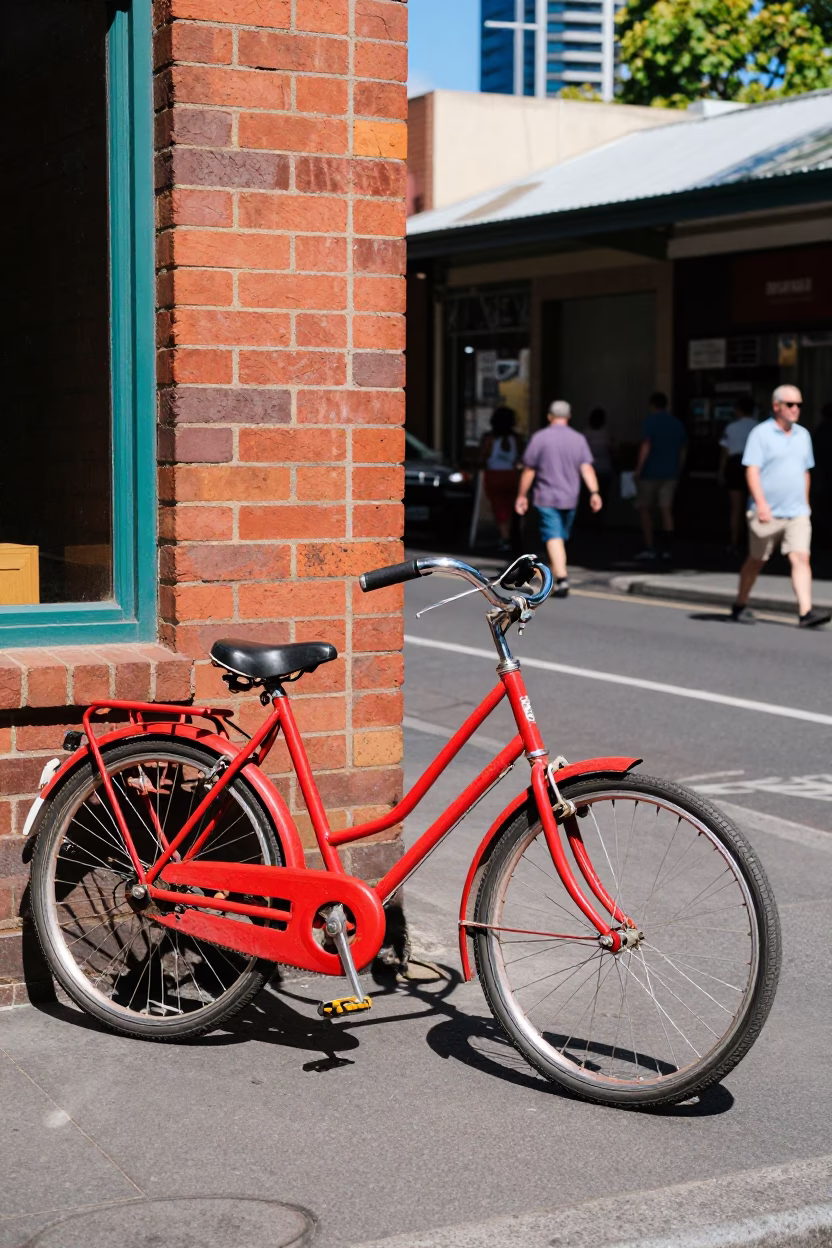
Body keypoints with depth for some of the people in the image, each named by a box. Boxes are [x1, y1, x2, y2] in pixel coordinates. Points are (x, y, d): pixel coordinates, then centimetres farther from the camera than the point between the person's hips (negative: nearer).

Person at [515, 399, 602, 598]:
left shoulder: (539, 438, -5)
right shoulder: (579, 439, 4)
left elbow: (529, 470, -3)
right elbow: (587, 468, -7)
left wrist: (522, 495, 5)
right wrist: (594, 492, -12)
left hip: (546, 498, -4)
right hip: (570, 499, 4)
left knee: (553, 539, -11)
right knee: (561, 539, 17)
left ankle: (562, 578, -26)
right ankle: (556, 579, 25)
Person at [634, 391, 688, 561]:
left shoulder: (651, 421, -8)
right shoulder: (677, 424, 11)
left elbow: (646, 446, -17)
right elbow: (683, 450, 15)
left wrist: (639, 469, -15)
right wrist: (678, 471, 21)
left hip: (651, 472, -5)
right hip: (670, 474, 5)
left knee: (644, 510, 6)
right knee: (666, 510, 3)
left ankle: (649, 547, 1)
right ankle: (667, 549, -4)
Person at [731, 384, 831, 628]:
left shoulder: (803, 435, 13)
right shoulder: (761, 433, -5)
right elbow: (752, 471, -12)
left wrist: (805, 503, 22)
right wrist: (761, 503, -22)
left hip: (797, 513, 4)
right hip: (767, 513, -4)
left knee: (801, 558, -10)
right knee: (756, 560, 8)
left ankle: (806, 612, -17)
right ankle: (740, 606, 25)